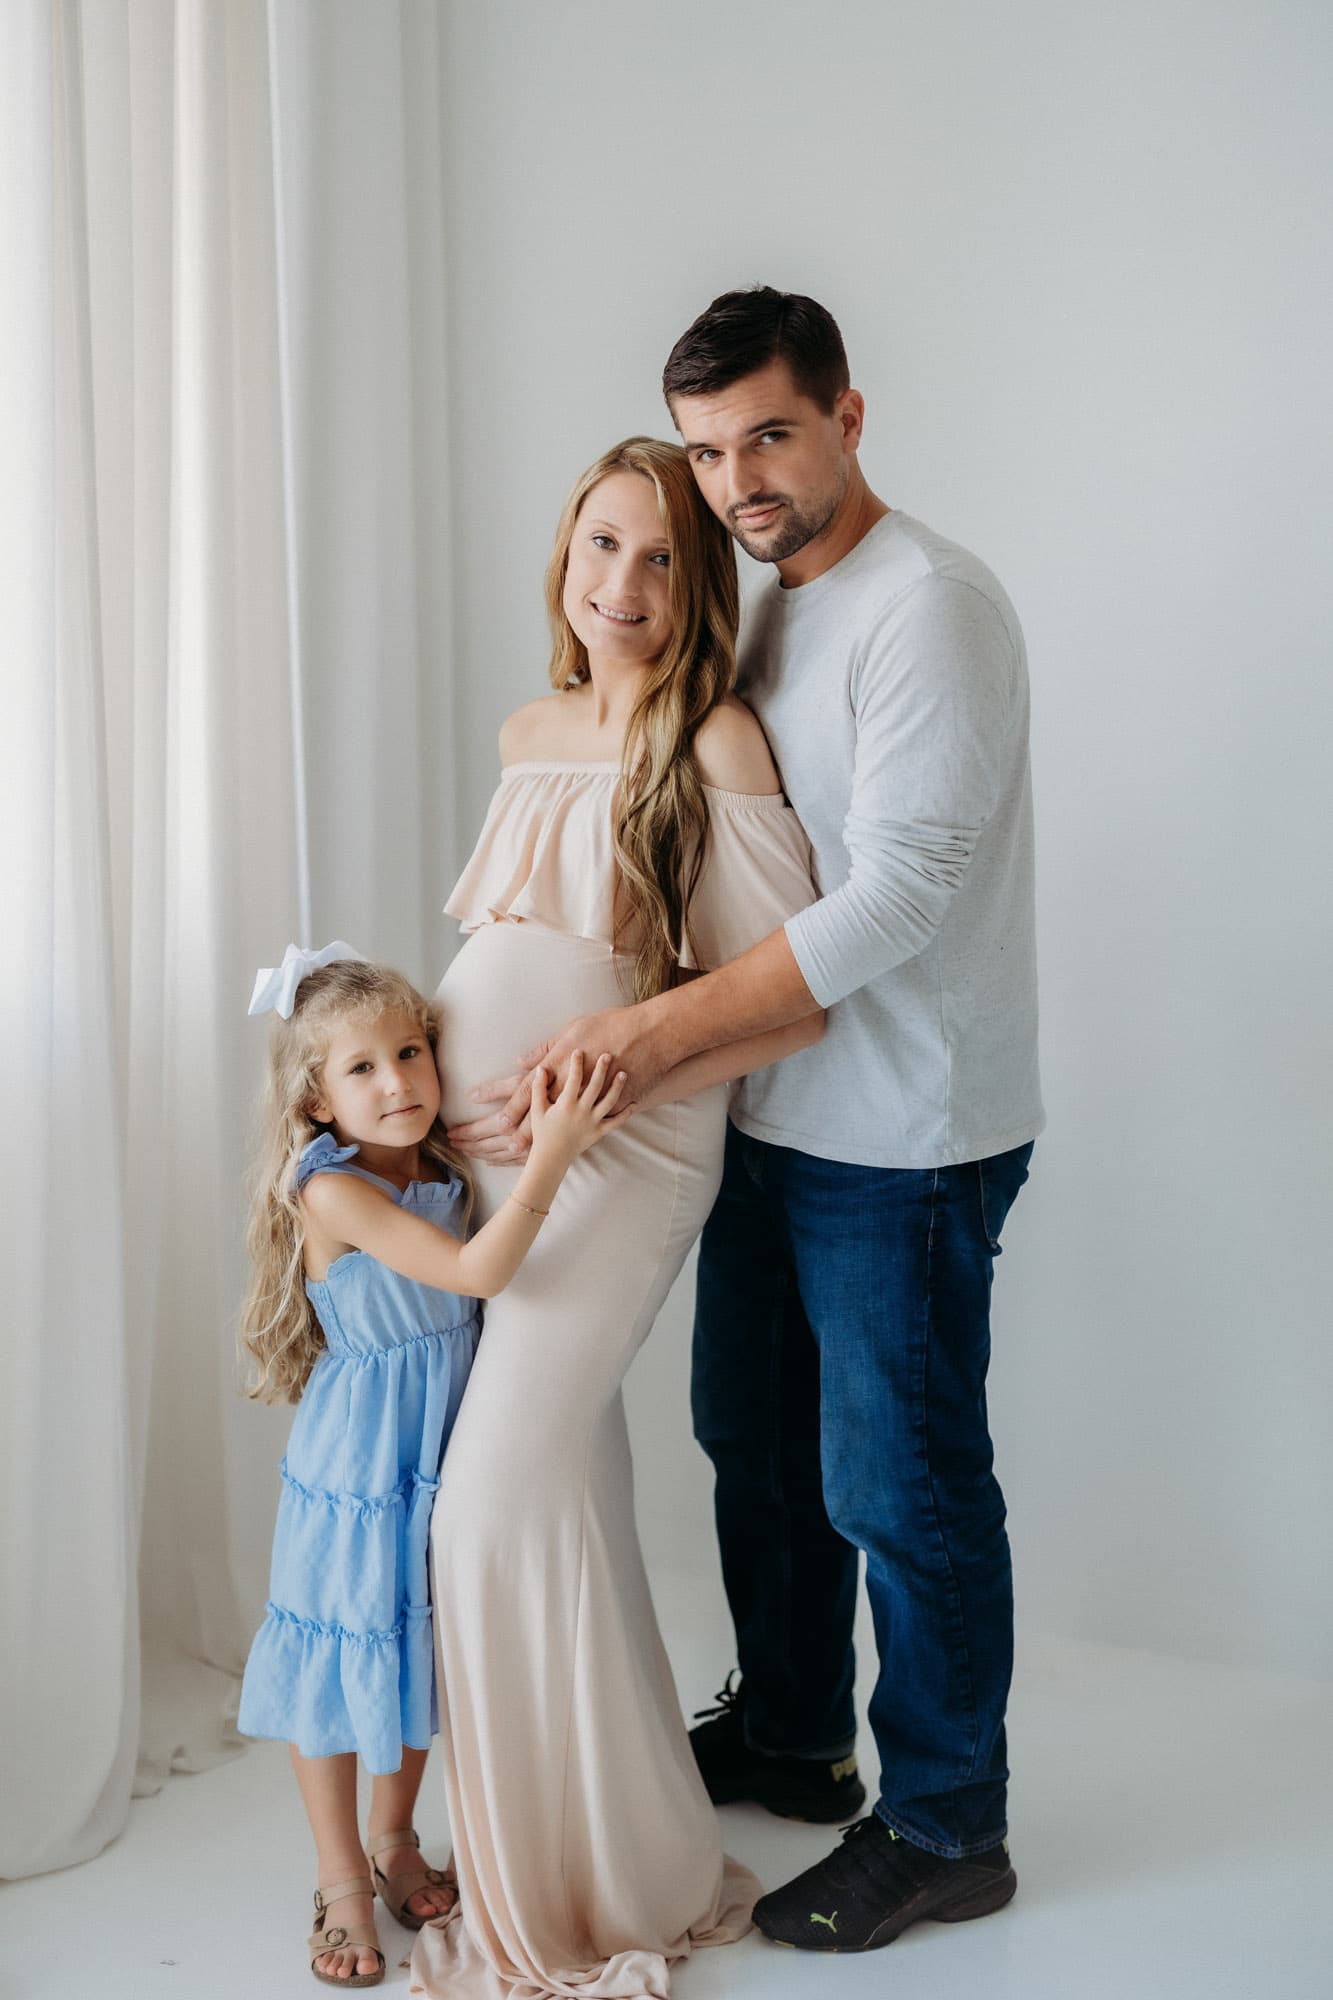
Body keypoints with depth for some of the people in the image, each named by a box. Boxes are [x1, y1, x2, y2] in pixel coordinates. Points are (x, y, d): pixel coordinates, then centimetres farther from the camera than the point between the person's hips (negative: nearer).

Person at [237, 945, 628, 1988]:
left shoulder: (449, 1171, -3)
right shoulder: (331, 1193, -24)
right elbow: (476, 1271, -33)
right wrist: (550, 1154, -40)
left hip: (440, 1456, 6)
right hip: (355, 1464, -6)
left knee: (420, 1651, 19)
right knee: (342, 1660, 8)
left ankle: (394, 1843, 40)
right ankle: (343, 1884, 26)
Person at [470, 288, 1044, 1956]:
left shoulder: (928, 604, -18)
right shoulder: (773, 611, 11)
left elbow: (900, 890, -25)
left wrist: (660, 1028, -26)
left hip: (904, 1142, -9)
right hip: (778, 1117, 9)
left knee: (900, 1486, 2)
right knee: (754, 1435, 20)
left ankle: (946, 1831, 21)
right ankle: (790, 1737, 40)